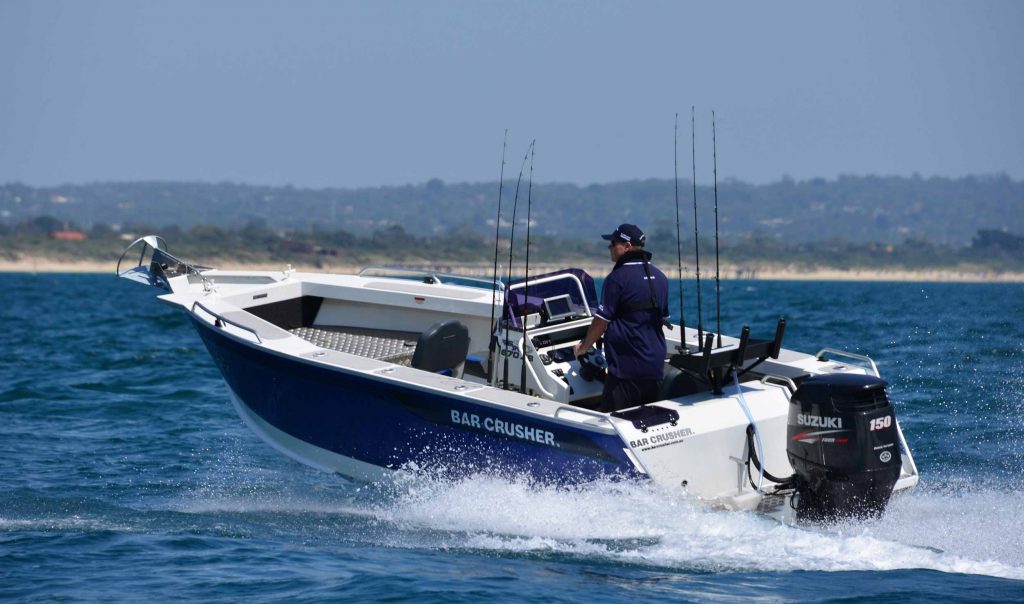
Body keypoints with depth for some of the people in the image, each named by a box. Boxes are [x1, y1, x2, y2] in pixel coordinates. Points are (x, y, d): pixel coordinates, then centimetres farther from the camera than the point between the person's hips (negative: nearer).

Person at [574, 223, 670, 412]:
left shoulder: (618, 278, -12)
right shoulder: (659, 277, 11)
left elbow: (601, 321, -10)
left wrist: (583, 347, 5)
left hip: (626, 369, -7)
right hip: (656, 367, 7)